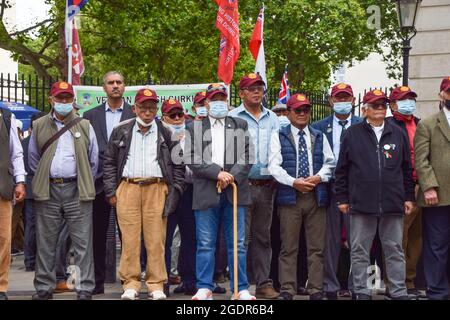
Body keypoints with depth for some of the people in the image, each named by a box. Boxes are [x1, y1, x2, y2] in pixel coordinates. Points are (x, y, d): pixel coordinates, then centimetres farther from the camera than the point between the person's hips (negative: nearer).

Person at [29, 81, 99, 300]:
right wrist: (43, 180, 14)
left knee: (83, 243, -3)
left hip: (77, 190, -1)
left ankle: (85, 289, 1)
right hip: (48, 191, 1)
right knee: (45, 243, 5)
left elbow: (93, 161, 12)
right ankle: (44, 288, 14)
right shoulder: (39, 126, 10)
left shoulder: (85, 126, 8)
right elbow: (33, 159, 17)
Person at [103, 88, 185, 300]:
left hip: (156, 189, 0)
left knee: (156, 239, -3)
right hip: (127, 189, 0)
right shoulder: (121, 132, 12)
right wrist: (111, 191, 5)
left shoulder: (166, 134, 11)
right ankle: (131, 284, 7)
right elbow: (109, 162, 13)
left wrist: (174, 193, 4)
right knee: (130, 239, -2)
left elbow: (178, 165, 12)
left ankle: (156, 285, 6)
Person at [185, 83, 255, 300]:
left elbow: (247, 158, 6)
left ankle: (241, 288, 7)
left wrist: (231, 177, -9)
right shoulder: (194, 128, 11)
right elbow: (192, 160, 0)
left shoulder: (240, 126, 15)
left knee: (237, 243, 3)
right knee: (205, 244, 2)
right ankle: (204, 288, 8)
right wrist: (217, 173, -10)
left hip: (234, 191, 1)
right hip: (206, 193, -1)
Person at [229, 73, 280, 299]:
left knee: (263, 236, 9)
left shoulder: (272, 118, 14)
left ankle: (264, 284, 14)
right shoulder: (232, 118, 1)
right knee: (242, 237, -4)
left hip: (266, 185, 4)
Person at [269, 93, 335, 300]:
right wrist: (294, 182, -17)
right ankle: (287, 289, 5)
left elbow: (329, 162, 11)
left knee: (316, 246, 3)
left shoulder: (319, 137, 16)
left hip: (316, 196, 3)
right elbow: (274, 166, -4)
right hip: (290, 196, -2)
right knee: (289, 246, 0)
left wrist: (318, 177, -9)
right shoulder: (279, 137, 6)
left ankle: (316, 290, 8)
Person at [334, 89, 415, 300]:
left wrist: (409, 197, 10)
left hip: (393, 203, 1)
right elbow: (342, 169, 6)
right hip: (361, 203, -1)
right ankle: (361, 291, 12)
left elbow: (407, 169, 14)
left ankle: (399, 292, 13)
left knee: (395, 250, 6)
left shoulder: (398, 134, 11)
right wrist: (342, 198, 3)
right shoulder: (353, 134, 5)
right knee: (359, 251, 4)